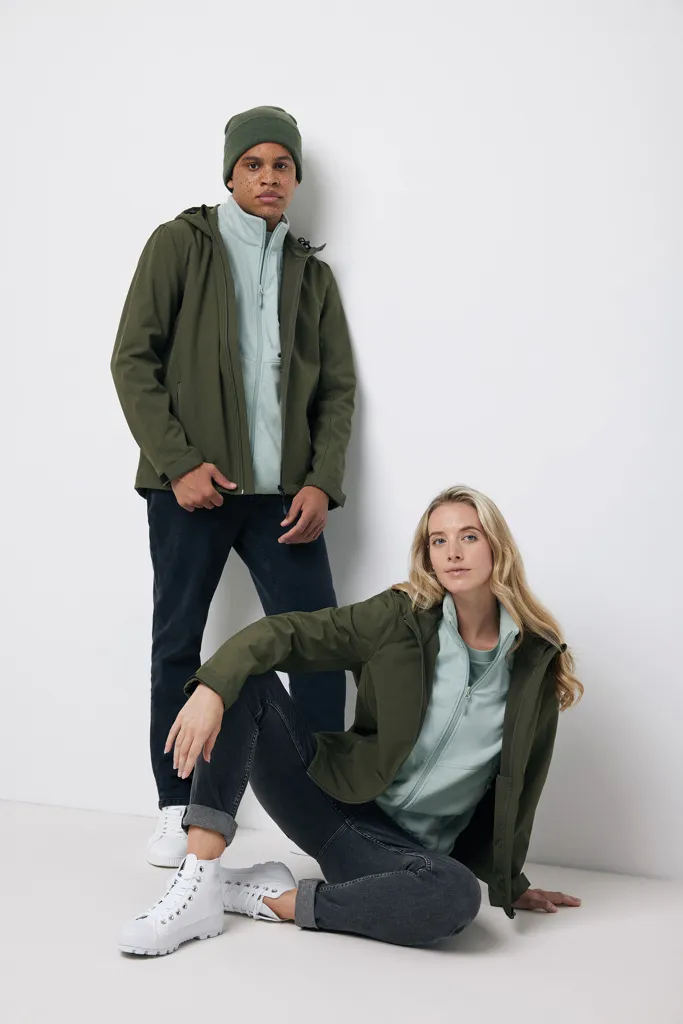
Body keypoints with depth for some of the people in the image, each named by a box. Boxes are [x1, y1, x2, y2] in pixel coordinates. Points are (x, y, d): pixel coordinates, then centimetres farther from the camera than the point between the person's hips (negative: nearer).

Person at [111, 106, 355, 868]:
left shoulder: (312, 273, 15)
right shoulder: (180, 244, 4)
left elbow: (337, 388, 12)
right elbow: (133, 359, -2)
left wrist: (322, 481, -3)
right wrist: (179, 462, -12)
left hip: (282, 493, 3)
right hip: (192, 488, -2)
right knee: (178, 643, 5)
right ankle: (177, 808, 18)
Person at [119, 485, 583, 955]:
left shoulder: (537, 662, -3)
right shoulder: (400, 617, -5)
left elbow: (519, 782, 7)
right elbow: (284, 632, -14)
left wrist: (510, 884, 16)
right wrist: (212, 687, -33)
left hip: (403, 845, 0)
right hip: (333, 797, 1)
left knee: (457, 895, -37)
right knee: (246, 679, -19)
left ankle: (276, 900, -17)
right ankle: (198, 886, -26)